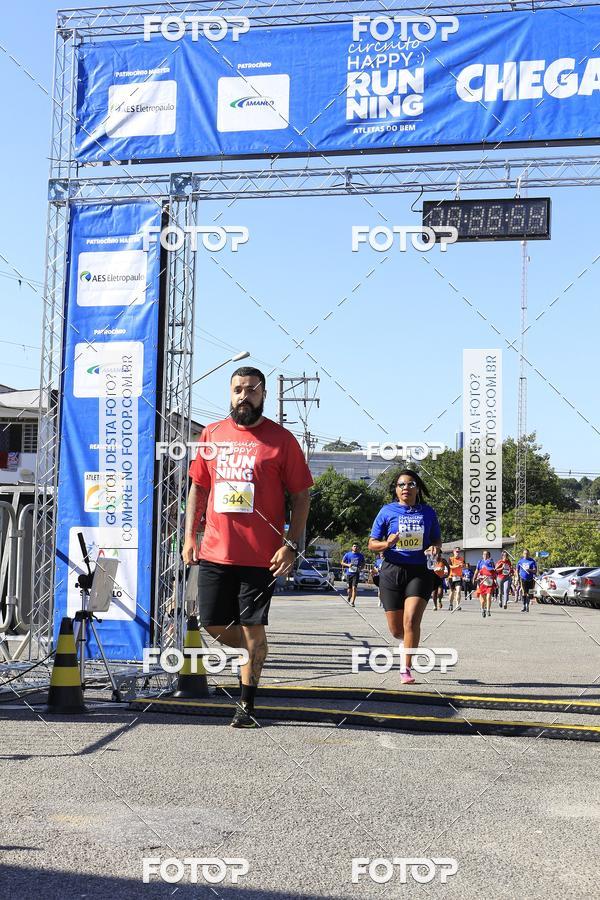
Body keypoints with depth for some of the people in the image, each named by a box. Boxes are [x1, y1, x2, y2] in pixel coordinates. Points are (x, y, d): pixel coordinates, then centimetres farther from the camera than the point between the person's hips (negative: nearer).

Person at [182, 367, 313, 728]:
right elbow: (198, 488, 17)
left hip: (261, 555, -4)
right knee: (213, 624, 7)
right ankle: (253, 653, 37)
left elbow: (301, 497, 0)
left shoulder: (281, 439, -2)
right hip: (215, 550, 4)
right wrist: (190, 535, 9)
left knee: (253, 629, 0)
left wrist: (291, 545, -9)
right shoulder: (212, 434, 10)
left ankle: (247, 705, 13)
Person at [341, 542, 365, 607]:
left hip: (356, 573, -1)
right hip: (349, 573, 1)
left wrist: (361, 567, -4)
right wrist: (348, 565, -11)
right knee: (349, 588, 9)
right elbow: (342, 563, 7)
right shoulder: (347, 554, 1)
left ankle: (352, 602, -16)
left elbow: (363, 563, 17)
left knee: (354, 588, -15)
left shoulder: (360, 555, 3)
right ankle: (349, 597, 41)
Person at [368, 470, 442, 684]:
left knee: (411, 620, -19)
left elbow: (437, 539, 17)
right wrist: (387, 544, -17)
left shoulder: (427, 512, 6)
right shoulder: (387, 511, 2)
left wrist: (434, 548, -6)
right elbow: (372, 544, 4)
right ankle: (409, 641, 41)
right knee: (396, 630, 4)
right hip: (392, 571, 0)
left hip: (420, 572, 0)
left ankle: (406, 669, -9)